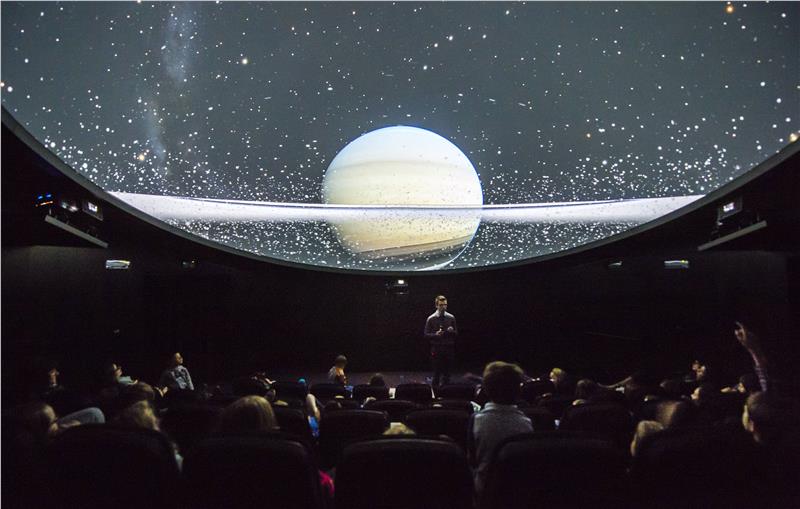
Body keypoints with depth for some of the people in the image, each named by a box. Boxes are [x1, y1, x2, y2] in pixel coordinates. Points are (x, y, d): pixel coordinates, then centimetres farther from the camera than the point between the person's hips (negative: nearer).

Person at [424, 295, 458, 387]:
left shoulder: (451, 318, 6)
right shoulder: (431, 319, -1)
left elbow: (456, 333, 10)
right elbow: (426, 335, 0)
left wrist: (452, 331, -12)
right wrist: (435, 334, -18)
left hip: (449, 349, 2)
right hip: (436, 349, -2)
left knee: (447, 373, 6)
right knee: (436, 373, -1)